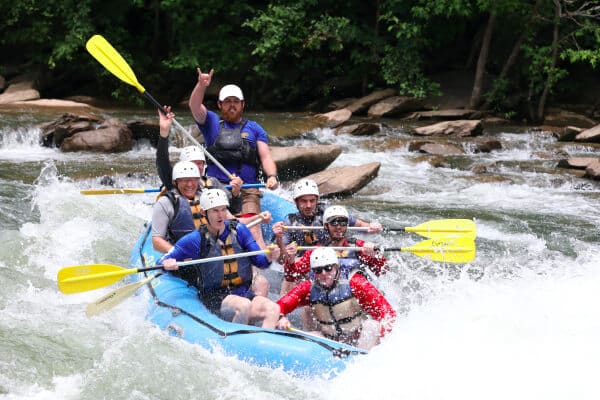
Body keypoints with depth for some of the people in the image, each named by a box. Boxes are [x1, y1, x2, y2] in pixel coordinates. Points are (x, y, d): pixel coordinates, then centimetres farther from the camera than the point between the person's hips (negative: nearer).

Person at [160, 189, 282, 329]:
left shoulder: (238, 230, 7)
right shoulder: (196, 239, -1)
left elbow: (259, 261, 6)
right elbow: (163, 260, 3)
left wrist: (269, 257, -17)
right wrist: (168, 263, -21)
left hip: (245, 293, 3)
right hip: (214, 299, -3)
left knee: (273, 309, -26)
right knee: (244, 305, -35)